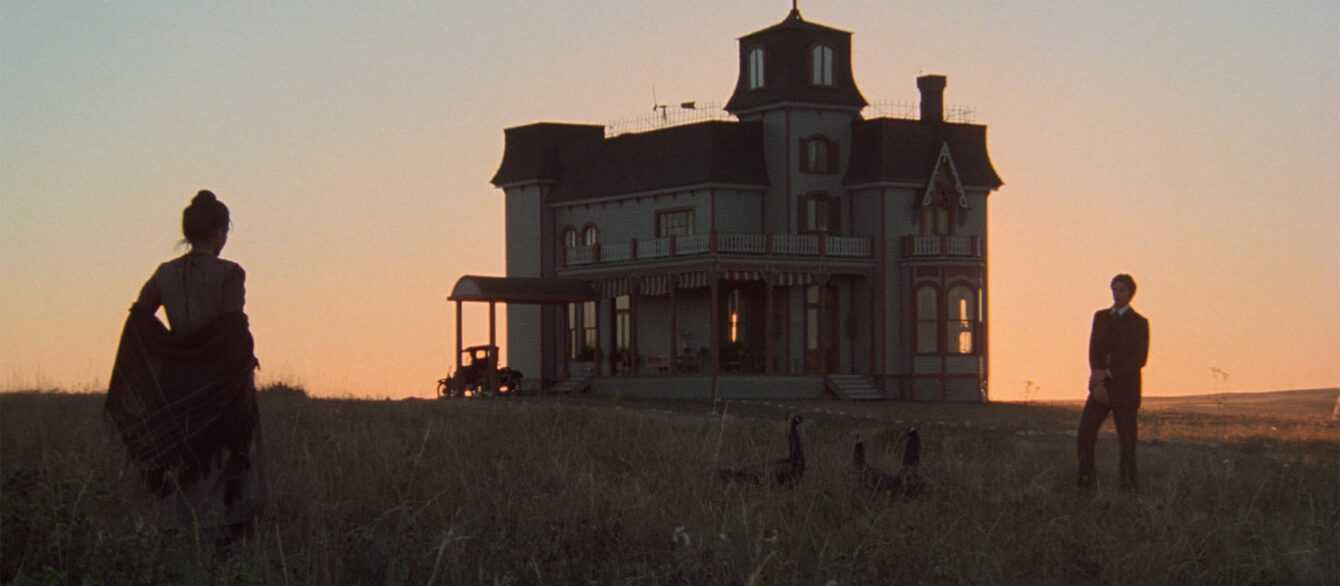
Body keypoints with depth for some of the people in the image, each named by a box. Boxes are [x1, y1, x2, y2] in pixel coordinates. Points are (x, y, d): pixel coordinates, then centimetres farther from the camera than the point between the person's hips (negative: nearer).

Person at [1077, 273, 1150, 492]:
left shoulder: (1139, 323, -1)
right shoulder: (1100, 317, 12)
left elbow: (1140, 359, -9)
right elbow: (1094, 351, 5)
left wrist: (1108, 374, -15)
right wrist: (1097, 382, -9)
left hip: (1125, 389, -4)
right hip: (1101, 387, 4)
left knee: (1127, 439, -3)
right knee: (1086, 432, -7)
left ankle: (1128, 484, 5)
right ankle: (1086, 481, -1)